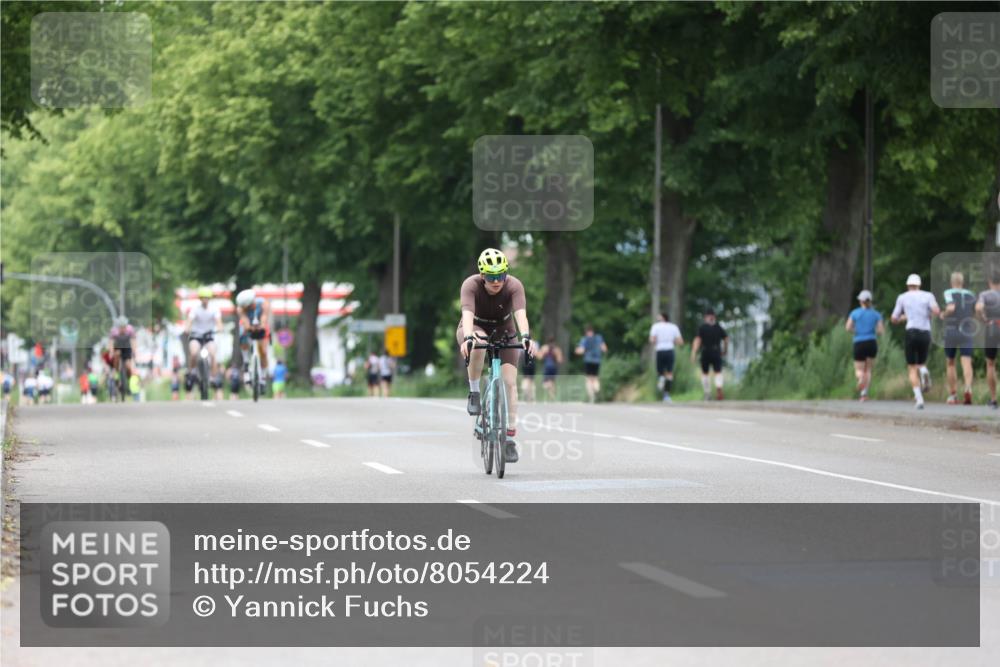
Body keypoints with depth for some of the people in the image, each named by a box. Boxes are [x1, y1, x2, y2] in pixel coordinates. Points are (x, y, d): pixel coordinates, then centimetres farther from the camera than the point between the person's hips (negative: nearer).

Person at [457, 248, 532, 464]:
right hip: (476, 330, -1)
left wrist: (525, 336, -58)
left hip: (504, 332, 1)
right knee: (478, 345, -39)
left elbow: (520, 313, -39)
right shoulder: (471, 285, -27)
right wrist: (468, 337, -60)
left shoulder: (514, 286, -25)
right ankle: (474, 393, -19)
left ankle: (510, 438, -11)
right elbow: (467, 313, -42)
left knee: (510, 381, -15)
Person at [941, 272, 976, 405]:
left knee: (951, 363, 17)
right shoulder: (971, 295, 9)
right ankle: (968, 389, -38)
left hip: (950, 333, -1)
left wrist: (943, 315, 0)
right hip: (966, 333, 1)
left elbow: (951, 308, -21)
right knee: (966, 364, -11)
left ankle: (952, 395, 22)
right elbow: (976, 315, 13)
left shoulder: (948, 293, -3)